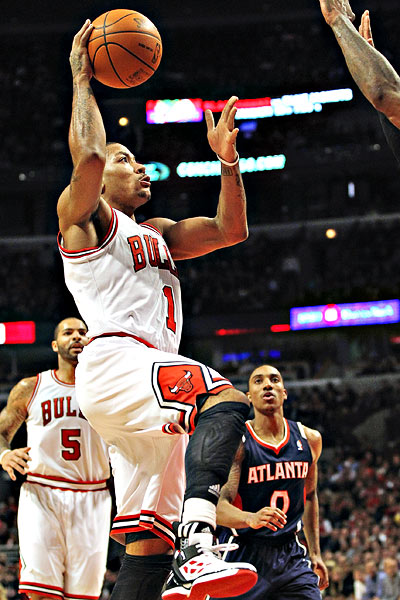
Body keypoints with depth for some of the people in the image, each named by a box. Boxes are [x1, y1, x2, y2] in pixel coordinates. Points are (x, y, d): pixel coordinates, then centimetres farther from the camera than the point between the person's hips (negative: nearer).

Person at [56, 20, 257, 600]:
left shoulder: (157, 234, 32)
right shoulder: (82, 215, 10)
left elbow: (231, 230, 26)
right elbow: (87, 156, -11)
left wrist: (228, 160, 14)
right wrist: (82, 79, 1)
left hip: (153, 379, 8)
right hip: (114, 361, -8)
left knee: (148, 542, -1)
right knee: (226, 397, -34)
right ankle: (197, 550, -49)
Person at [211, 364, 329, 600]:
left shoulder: (309, 440, 6)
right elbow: (218, 506, -21)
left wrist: (315, 552, 19)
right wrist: (251, 519, -41)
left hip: (290, 555, 4)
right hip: (242, 554, -4)